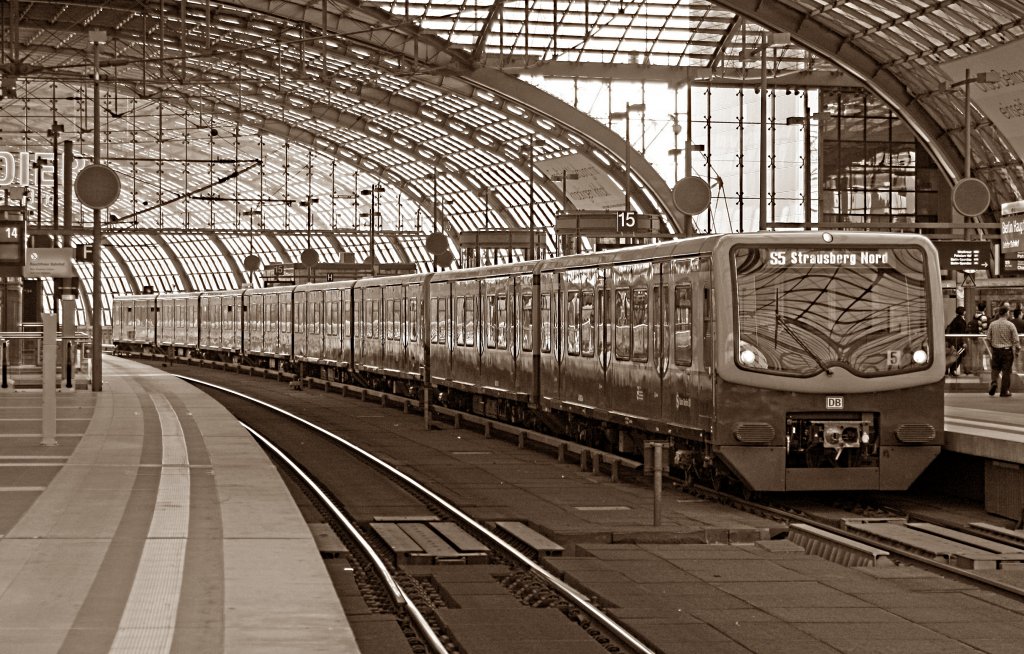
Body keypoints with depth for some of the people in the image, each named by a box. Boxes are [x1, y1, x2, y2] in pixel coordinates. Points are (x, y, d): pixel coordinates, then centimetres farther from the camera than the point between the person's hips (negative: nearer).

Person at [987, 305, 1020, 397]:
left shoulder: (992, 324, -1)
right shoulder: (1010, 325, -10)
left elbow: (989, 339, 4)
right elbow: (1016, 339, -9)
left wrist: (991, 346, 21)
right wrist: (1018, 347, 9)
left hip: (996, 350, 3)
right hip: (1007, 350, -3)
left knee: (995, 368, 19)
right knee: (1006, 371, 5)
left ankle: (994, 381, -8)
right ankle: (1004, 391, 8)